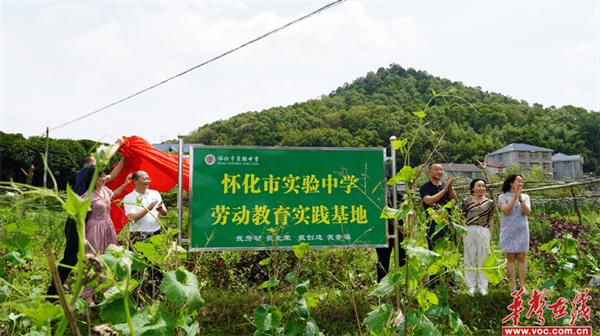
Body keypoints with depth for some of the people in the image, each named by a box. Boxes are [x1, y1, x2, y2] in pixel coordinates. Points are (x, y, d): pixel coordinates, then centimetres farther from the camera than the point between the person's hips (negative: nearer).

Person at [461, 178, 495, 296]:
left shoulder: (489, 202, 8)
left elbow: (490, 219, 11)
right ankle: (471, 286, 12)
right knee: (470, 257, 4)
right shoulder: (467, 201, 5)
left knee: (483, 258, 4)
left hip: (484, 232, 1)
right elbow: (463, 218, 6)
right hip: (469, 231, 0)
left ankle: (483, 286, 15)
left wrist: (490, 234, 7)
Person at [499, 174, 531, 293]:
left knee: (521, 258, 4)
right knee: (510, 258, 3)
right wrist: (514, 197, -18)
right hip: (508, 231, -2)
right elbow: (506, 211, -15)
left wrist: (520, 199, -19)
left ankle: (522, 285, 10)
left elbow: (528, 212, -8)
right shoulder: (503, 196, -1)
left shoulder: (525, 197, 6)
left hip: (522, 231, 2)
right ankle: (513, 286, 9)